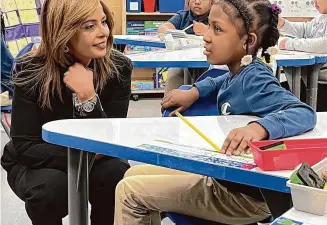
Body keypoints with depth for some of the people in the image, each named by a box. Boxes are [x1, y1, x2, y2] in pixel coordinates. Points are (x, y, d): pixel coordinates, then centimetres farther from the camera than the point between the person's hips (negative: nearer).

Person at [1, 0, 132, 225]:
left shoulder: (118, 67, -17)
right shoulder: (31, 70, -21)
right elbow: (25, 147, -21)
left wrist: (88, 97, -35)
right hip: (35, 164, -1)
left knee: (117, 174, -29)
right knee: (51, 184, -33)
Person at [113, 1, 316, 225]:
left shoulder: (255, 80, -23)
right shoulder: (242, 72, 2)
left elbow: (305, 113, -37)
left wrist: (259, 128, -53)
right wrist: (195, 91, 11)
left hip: (245, 193, -9)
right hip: (224, 178, 9)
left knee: (129, 192, -8)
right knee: (136, 174, 16)